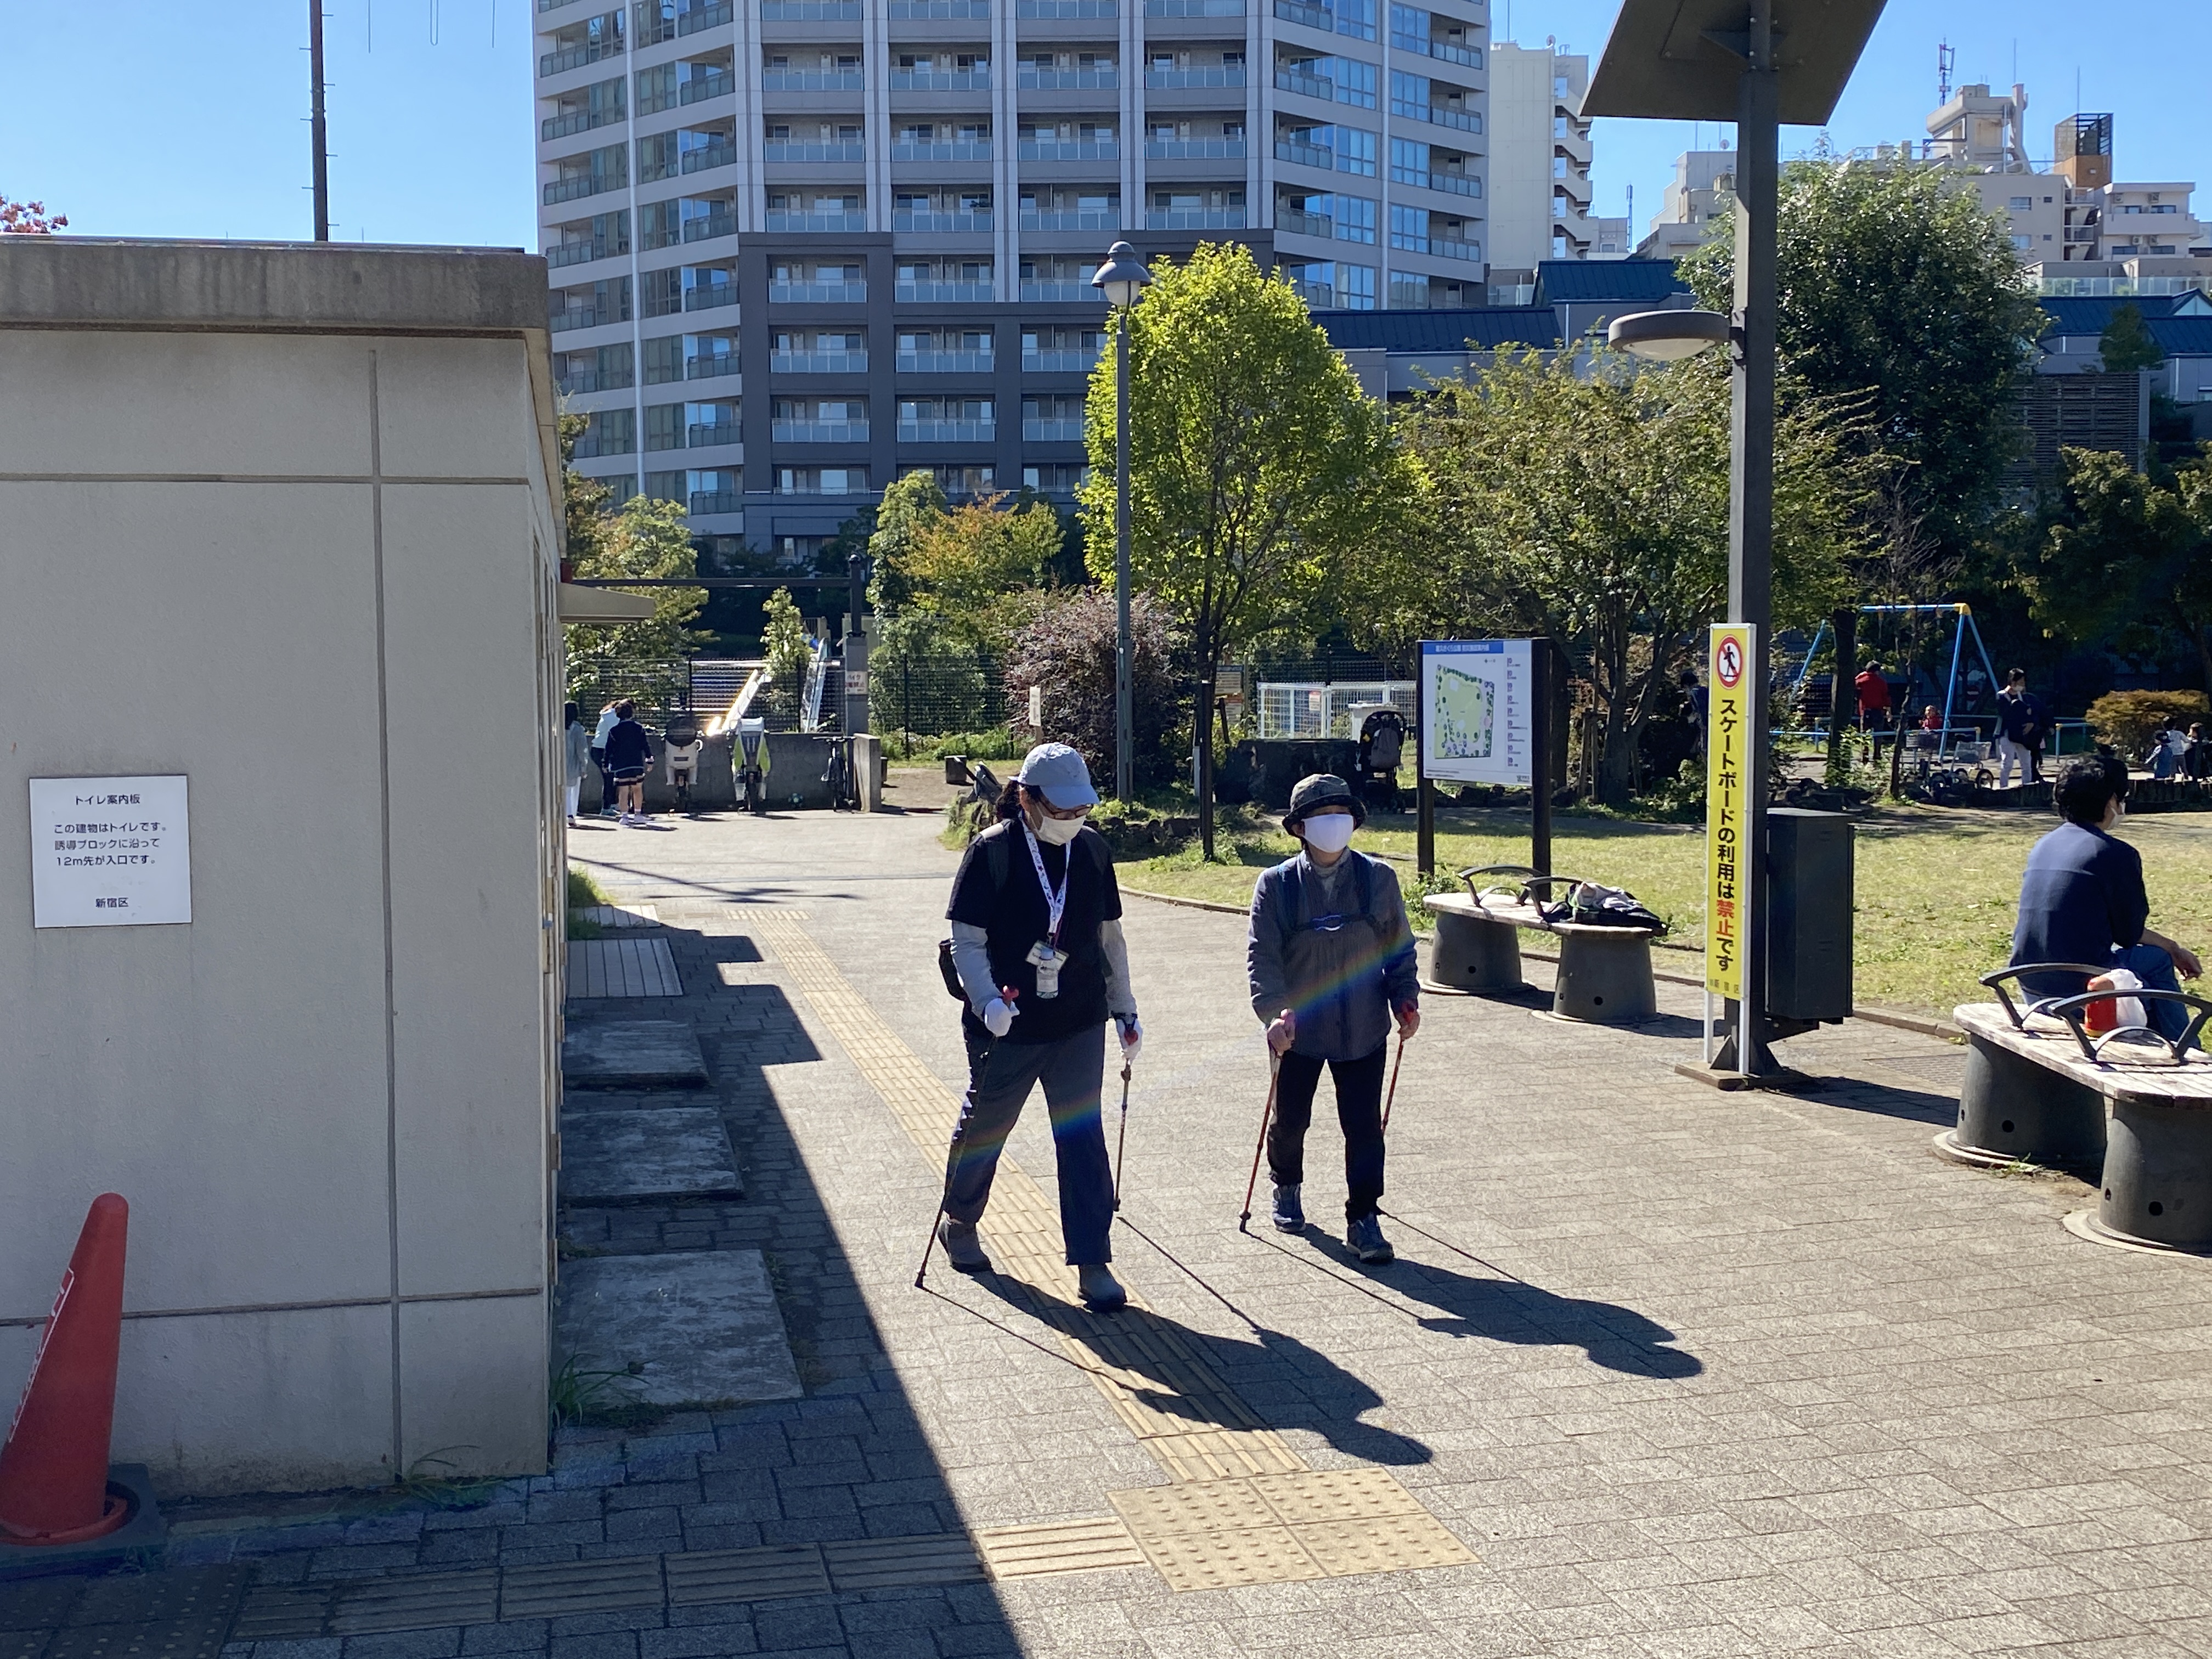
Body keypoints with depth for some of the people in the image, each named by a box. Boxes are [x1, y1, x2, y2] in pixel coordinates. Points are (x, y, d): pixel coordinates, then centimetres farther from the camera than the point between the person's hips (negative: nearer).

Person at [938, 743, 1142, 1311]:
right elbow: (967, 941, -13)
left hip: (1079, 1027, 3)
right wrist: (988, 1001, -28)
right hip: (1007, 1027, -3)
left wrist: (1125, 1010, 12)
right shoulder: (992, 851, -13)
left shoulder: (1091, 849, 1)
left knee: (1083, 1137, -1)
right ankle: (958, 1224, 41)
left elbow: (1110, 936, 11)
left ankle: (1092, 1263, 4)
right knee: (984, 1128, 16)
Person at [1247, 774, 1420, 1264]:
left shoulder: (1377, 878, -1)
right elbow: (1261, 956, -10)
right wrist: (1274, 1011, -23)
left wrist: (1405, 998, -4)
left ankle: (1363, 1218, 9)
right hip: (1298, 1029, 0)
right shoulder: (1277, 885, -6)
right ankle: (1286, 1187, 43)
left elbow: (1399, 945, 7)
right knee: (1290, 1119, 15)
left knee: (1364, 1127, -1)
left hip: (1363, 1029, 0)